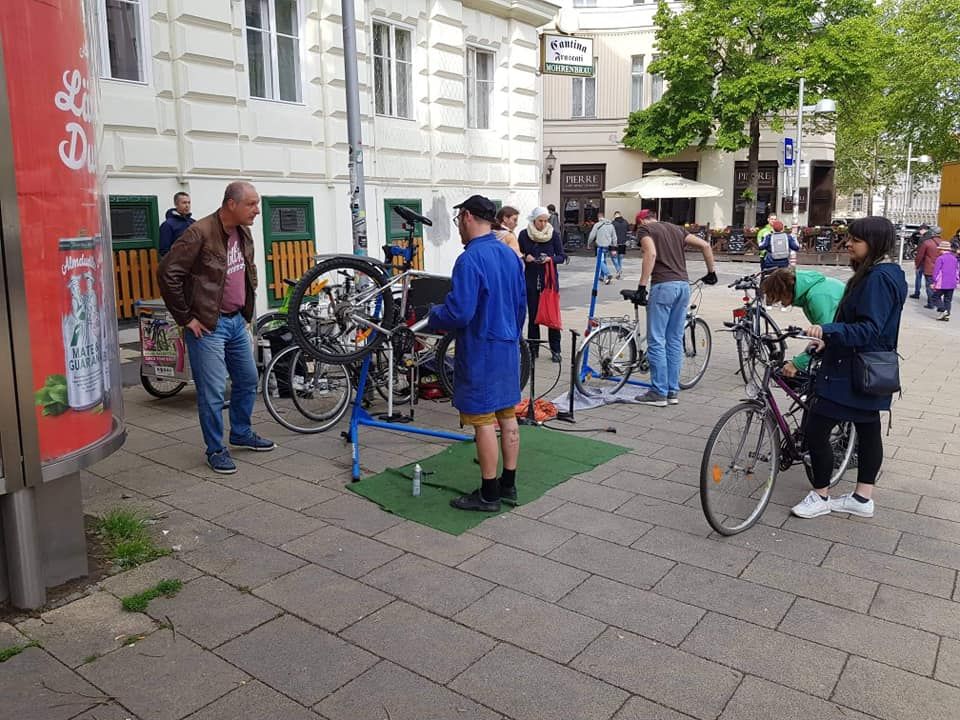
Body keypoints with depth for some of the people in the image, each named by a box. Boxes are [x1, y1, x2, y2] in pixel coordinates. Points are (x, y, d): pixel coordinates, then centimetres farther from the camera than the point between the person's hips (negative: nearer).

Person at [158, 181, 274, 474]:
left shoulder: (243, 234, 7)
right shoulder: (201, 233, -19)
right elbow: (167, 273, -20)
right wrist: (185, 318, -16)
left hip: (237, 321, 8)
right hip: (207, 325, -8)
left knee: (248, 380, 17)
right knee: (213, 390, -2)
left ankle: (241, 433, 35)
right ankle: (215, 450, 13)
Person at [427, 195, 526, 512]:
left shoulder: (470, 260, -18)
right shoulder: (511, 256, 9)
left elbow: (458, 313, -24)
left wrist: (432, 316, -4)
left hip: (480, 353, -8)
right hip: (509, 349, 8)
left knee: (483, 422, 0)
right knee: (508, 416, 13)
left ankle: (488, 495, 9)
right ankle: (508, 485, 23)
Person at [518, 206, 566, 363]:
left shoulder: (554, 234, -1)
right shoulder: (524, 234, 1)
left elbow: (562, 257, 2)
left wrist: (550, 259, -17)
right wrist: (525, 257, -13)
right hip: (531, 279, 1)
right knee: (533, 314, 3)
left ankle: (555, 350, 5)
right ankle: (533, 348, 14)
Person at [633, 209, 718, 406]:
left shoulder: (644, 229, 5)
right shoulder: (675, 229, 23)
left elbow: (651, 253, -14)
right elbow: (705, 245, 15)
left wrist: (642, 286, -17)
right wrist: (711, 272, 24)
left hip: (663, 286, -7)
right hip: (684, 285, 7)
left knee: (656, 342, 0)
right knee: (675, 340, 12)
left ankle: (659, 393, 2)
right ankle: (673, 391, 16)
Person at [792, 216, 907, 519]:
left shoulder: (879, 277, -21)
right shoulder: (884, 273, 12)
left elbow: (868, 330, -29)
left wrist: (827, 330, -40)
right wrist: (830, 337, 16)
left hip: (851, 375, -11)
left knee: (815, 430, -5)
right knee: (868, 429, 16)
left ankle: (820, 496, 9)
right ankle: (863, 498, 27)